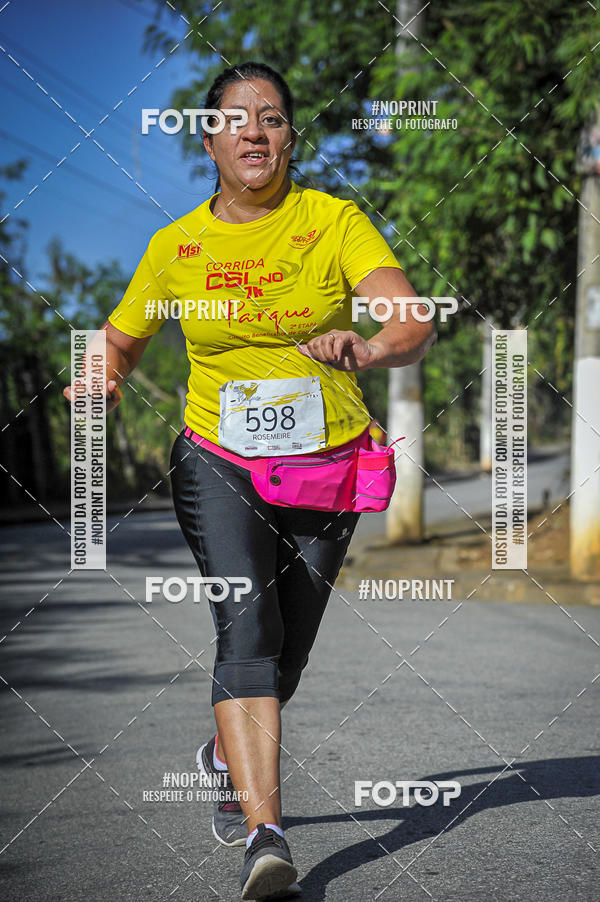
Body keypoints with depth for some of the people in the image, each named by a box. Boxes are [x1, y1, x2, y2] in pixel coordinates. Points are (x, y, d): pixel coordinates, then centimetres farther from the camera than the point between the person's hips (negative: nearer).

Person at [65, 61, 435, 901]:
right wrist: (103, 378, -10)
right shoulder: (177, 245, 0)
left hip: (328, 463, 1)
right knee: (246, 626, -22)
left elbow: (415, 323, -22)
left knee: (284, 656, 11)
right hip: (219, 462, 0)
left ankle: (229, 756, 44)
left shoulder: (335, 221, -8)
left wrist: (373, 347, -45)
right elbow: (121, 337, 14)